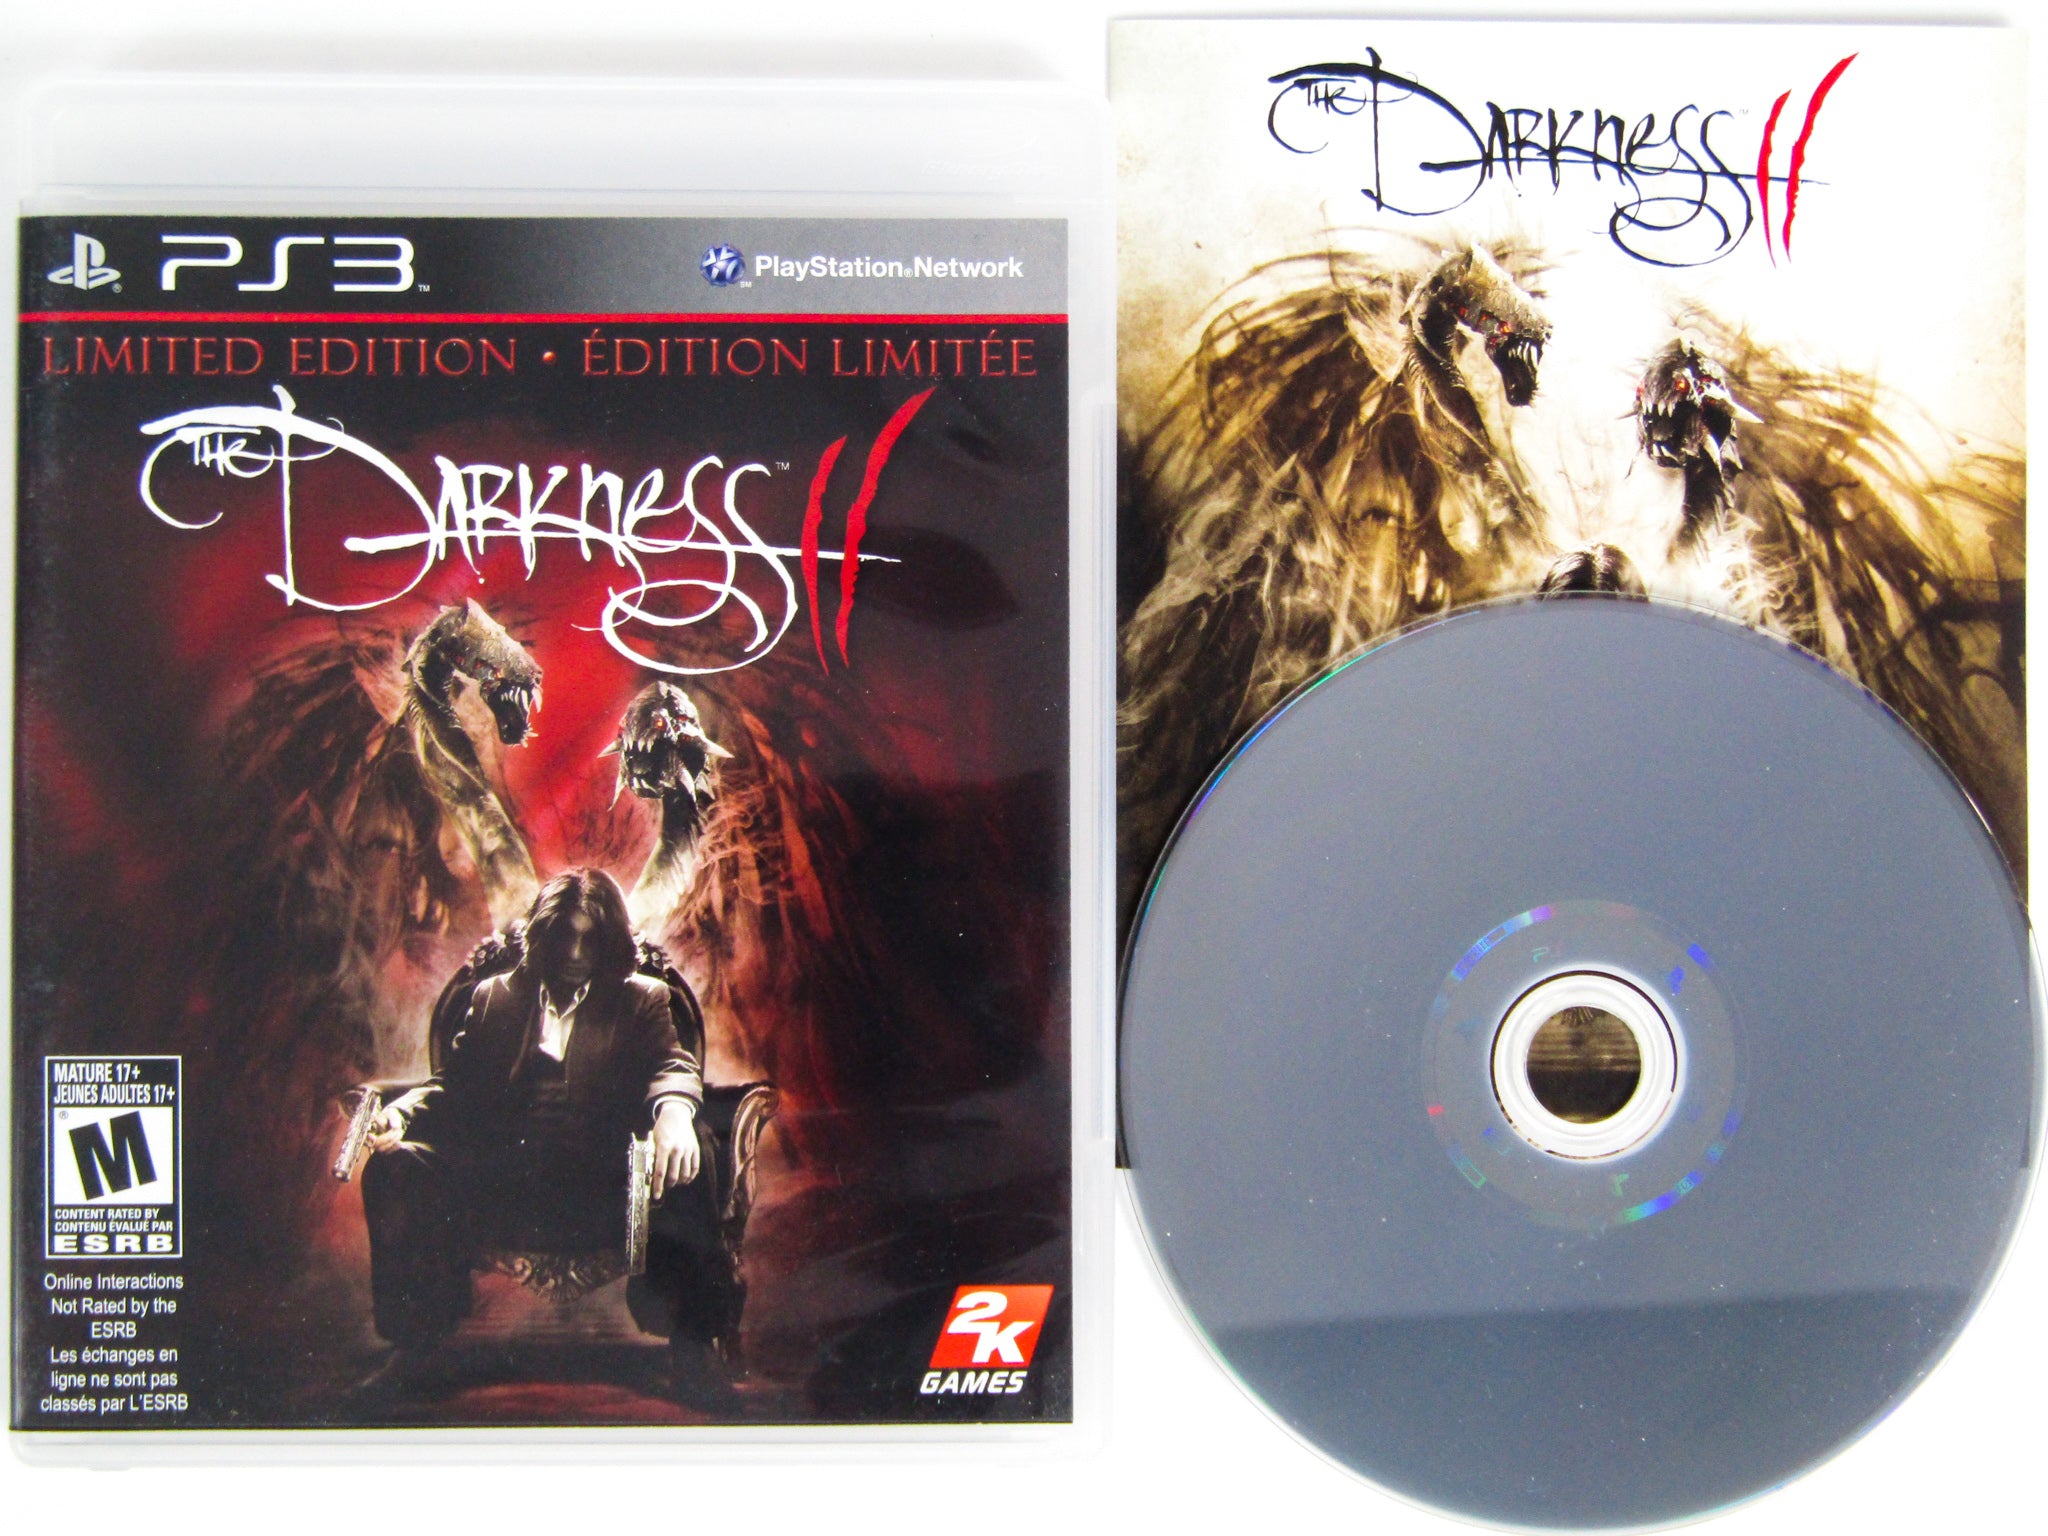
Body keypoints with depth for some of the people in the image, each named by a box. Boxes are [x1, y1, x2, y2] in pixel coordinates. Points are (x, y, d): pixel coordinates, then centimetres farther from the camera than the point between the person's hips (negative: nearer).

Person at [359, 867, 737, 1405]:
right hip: (502, 1170, 2)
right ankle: (414, 1344, -15)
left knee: (688, 1150, -33)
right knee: (395, 1166, -25)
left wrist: (673, 1109, -26)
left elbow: (673, 1065, 1)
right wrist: (402, 1110, -6)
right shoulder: (495, 996, 26)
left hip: (600, 1172, -2)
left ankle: (692, 1339, -27)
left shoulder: (642, 999, 20)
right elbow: (456, 1083, 19)